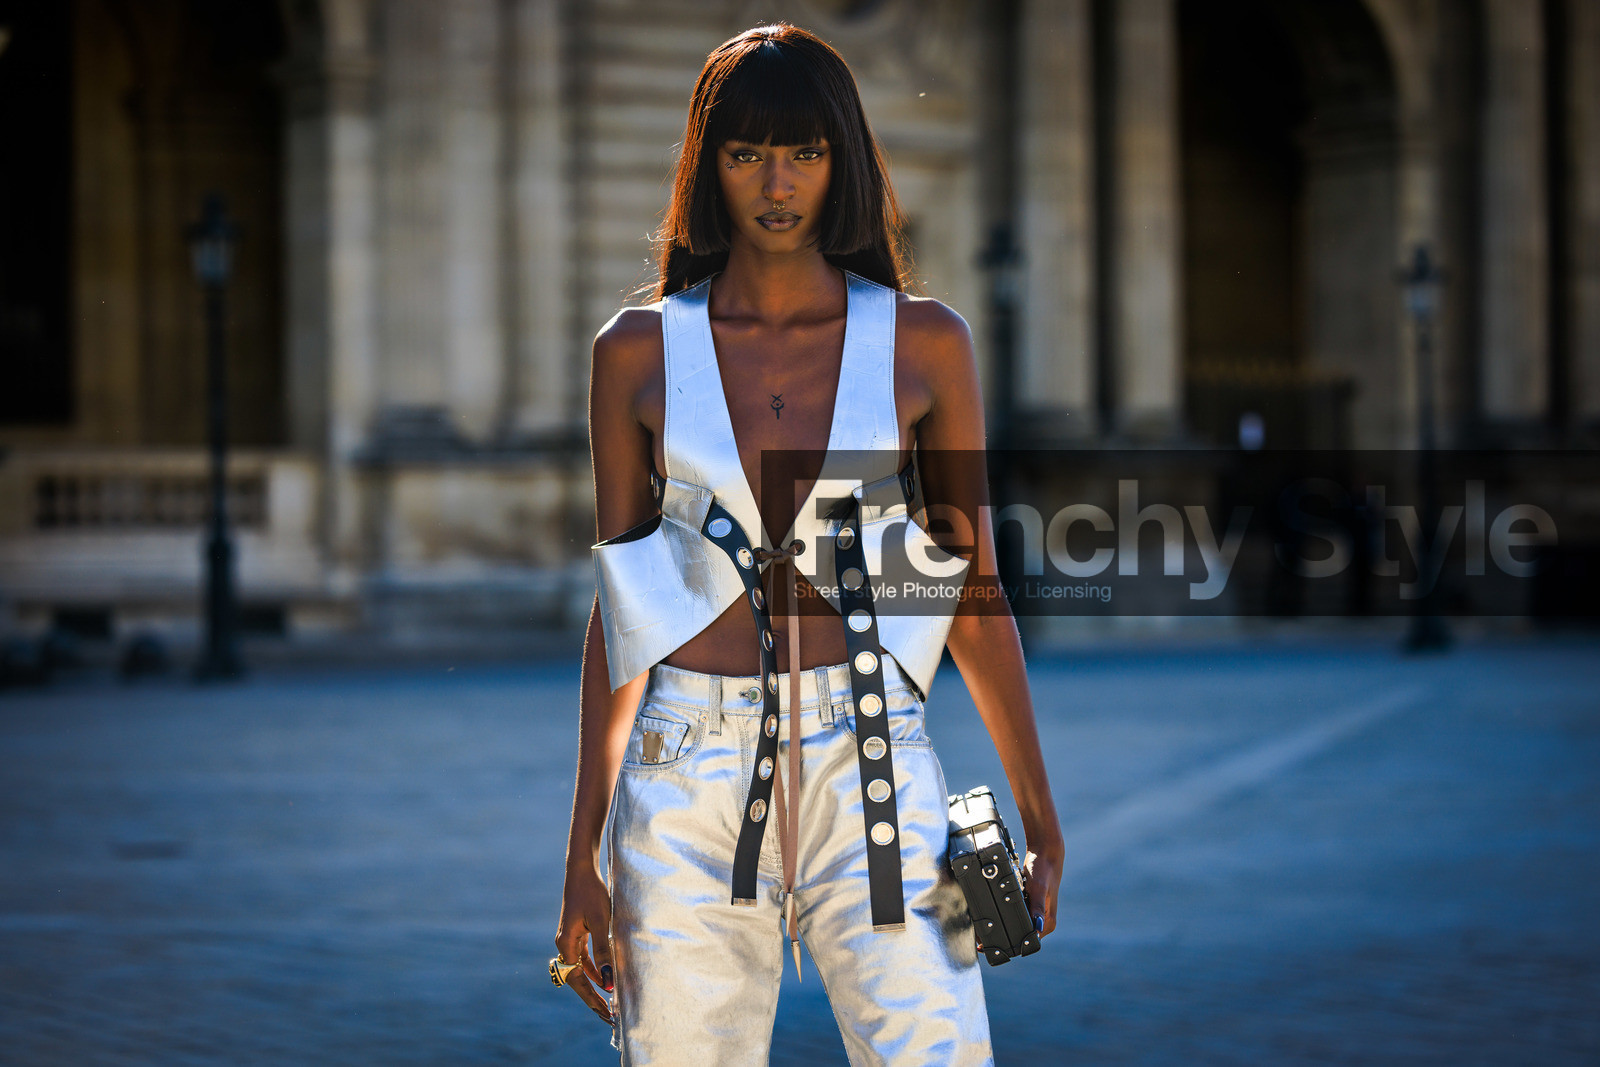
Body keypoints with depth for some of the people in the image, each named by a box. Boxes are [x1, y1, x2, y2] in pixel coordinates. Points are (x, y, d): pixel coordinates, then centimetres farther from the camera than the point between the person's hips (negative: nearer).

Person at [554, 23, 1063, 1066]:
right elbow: (618, 603, 9)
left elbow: (974, 585, 9)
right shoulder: (640, 352, 6)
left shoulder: (925, 343, 5)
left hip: (870, 772, 0)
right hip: (687, 784, 1)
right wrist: (582, 856, 7)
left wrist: (1040, 820, 8)